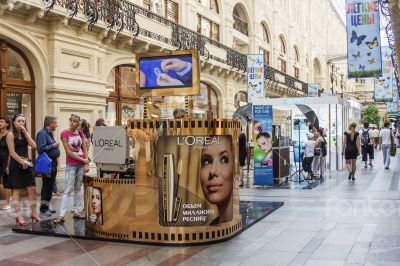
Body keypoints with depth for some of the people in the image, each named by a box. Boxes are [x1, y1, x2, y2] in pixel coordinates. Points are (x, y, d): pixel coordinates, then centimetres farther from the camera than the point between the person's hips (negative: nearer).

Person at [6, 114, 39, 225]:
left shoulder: (25, 134, 14)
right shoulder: (11, 134, -4)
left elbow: (34, 146, -2)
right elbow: (12, 152, -11)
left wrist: (25, 132, -4)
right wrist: (22, 162, -16)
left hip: (26, 164, 6)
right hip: (16, 165, -6)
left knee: (32, 189, 3)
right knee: (17, 191, -2)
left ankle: (34, 213, 12)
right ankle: (18, 216, 2)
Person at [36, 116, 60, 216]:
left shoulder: (50, 133, 16)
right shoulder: (42, 133, -12)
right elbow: (41, 148, -22)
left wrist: (56, 157, 12)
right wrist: (53, 146, -15)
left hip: (53, 163, 9)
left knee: (50, 186, 13)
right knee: (47, 185, -6)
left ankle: (46, 207, 21)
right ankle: (43, 208, 1)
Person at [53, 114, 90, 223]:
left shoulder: (80, 133, 8)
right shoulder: (65, 133, -7)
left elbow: (85, 149, 8)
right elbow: (68, 152, -11)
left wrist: (87, 164, -2)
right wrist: (82, 160, -10)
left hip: (82, 164, 5)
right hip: (71, 165, -5)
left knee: (78, 189, 10)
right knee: (68, 190, -7)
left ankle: (77, 212, 16)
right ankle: (62, 215, -5)